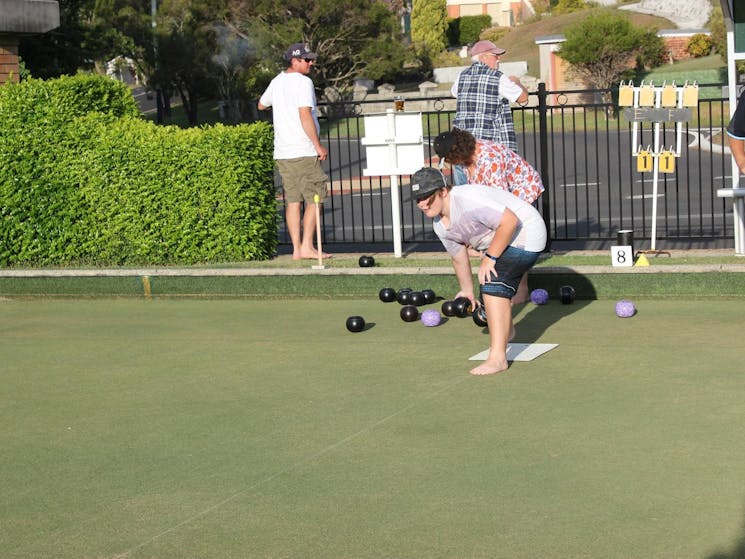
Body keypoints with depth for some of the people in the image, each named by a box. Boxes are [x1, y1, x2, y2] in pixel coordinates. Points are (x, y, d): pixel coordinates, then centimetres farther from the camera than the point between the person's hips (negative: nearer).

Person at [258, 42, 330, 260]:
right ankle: (307, 246, -6)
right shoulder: (303, 82, -10)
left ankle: (297, 249, 7)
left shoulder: (277, 81, 14)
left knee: (292, 200, 8)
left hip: (282, 152, 8)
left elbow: (261, 105, 30)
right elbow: (305, 115, -19)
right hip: (303, 152, -8)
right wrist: (318, 145, -16)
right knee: (314, 199, -2)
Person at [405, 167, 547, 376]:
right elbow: (458, 256, 15)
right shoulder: (440, 225, -1)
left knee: (492, 286, -25)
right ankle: (506, 332, 58)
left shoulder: (467, 200, -32)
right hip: (502, 241, 10)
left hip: (525, 235, -10)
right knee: (491, 286, 25)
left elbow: (510, 221, -35)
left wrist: (490, 258, -30)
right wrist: (466, 290, 25)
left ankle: (497, 358, -26)